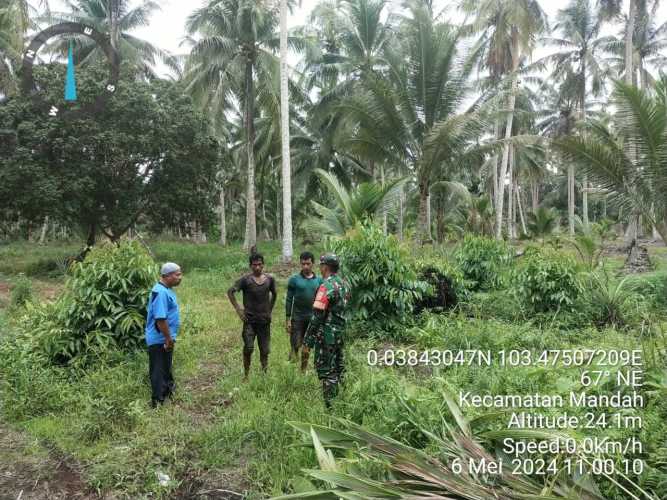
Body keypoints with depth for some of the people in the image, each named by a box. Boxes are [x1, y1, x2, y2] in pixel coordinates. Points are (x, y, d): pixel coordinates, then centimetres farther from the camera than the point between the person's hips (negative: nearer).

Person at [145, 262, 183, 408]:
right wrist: (169, 339, -22)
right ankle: (158, 401, 13)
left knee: (165, 368, 24)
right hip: (160, 340, -10)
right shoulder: (161, 292, -25)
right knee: (159, 370, 2)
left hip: (164, 339, 10)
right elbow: (160, 318, -29)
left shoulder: (166, 290, 8)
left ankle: (167, 388, 40)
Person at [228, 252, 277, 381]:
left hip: (265, 320, 3)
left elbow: (274, 294, 20)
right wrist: (238, 309, -10)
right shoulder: (246, 279, -7)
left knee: (265, 350, 6)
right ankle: (246, 375, 8)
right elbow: (230, 292, -6)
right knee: (248, 348, -9)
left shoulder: (270, 279, 3)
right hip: (250, 320, -3)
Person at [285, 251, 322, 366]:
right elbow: (289, 300, -3)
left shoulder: (319, 280, 4)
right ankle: (293, 351, 22)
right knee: (296, 344, -9)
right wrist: (287, 319, -8)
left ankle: (303, 370, 21)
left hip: (312, 318, 2)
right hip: (297, 317, -2)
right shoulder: (294, 279, -4)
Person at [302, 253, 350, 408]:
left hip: (326, 335, -8)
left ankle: (330, 406, 4)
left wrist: (308, 341, -18)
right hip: (340, 333, 8)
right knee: (338, 368, 18)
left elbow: (317, 317, -22)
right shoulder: (344, 284, 6)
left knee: (326, 371, -1)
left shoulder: (326, 286, -20)